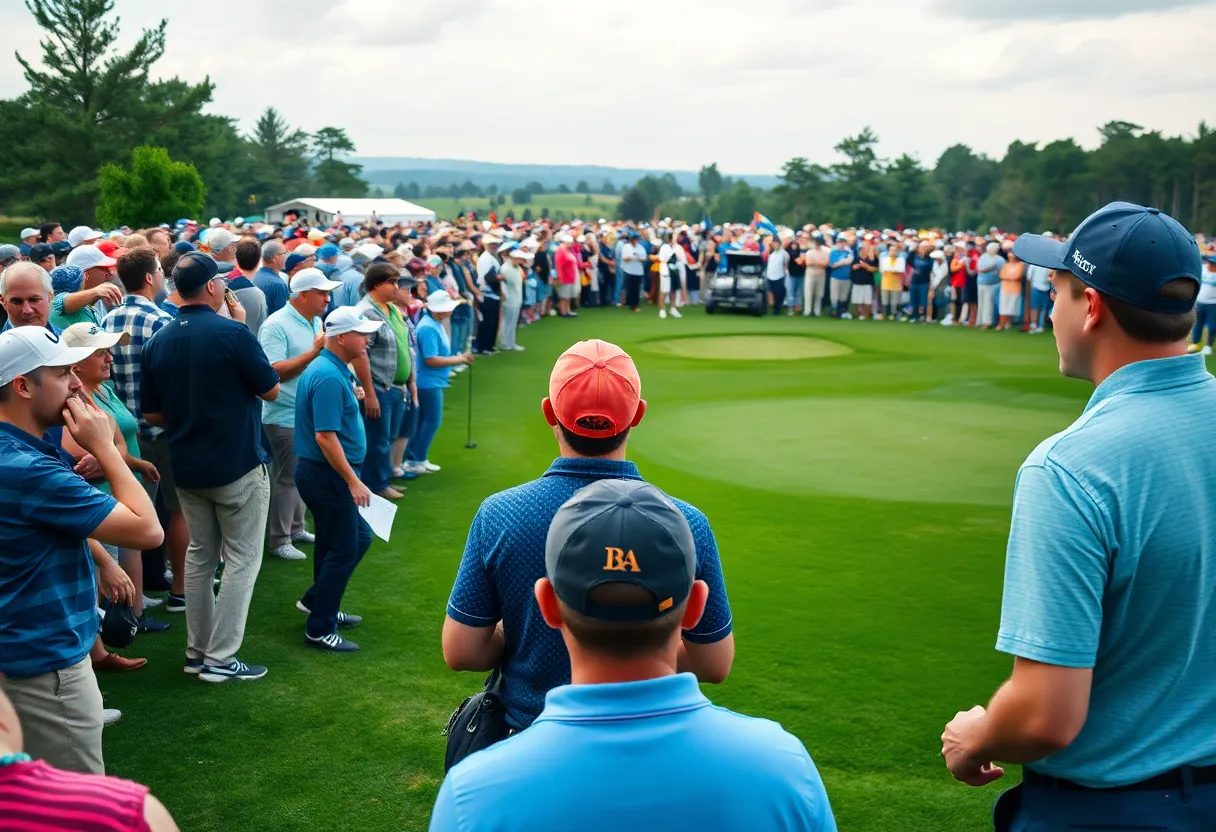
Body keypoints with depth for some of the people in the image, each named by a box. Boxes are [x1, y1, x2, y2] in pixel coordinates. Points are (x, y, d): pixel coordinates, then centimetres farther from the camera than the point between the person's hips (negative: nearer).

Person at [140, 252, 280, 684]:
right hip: (238, 465, -6)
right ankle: (219, 658, 3)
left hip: (187, 467, 6)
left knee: (200, 556, 17)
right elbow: (270, 391, -6)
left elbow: (152, 414, 5)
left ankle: (196, 651, 22)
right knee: (241, 559, 3)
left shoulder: (157, 342, 0)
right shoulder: (233, 333, -16)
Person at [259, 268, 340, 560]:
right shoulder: (276, 325, -17)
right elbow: (273, 372, -26)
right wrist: (313, 352, -28)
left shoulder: (316, 321, 10)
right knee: (287, 478, -1)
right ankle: (278, 540, 10)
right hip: (286, 417, -8)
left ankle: (296, 528, 30)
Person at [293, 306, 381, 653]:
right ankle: (319, 629, 10)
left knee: (359, 537, 20)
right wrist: (353, 481, -24)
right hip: (328, 476, -10)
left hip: (322, 473, 10)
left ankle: (316, 600, 33)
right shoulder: (329, 378, -23)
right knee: (343, 549, -1)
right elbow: (325, 436, -26)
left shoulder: (329, 369, 10)